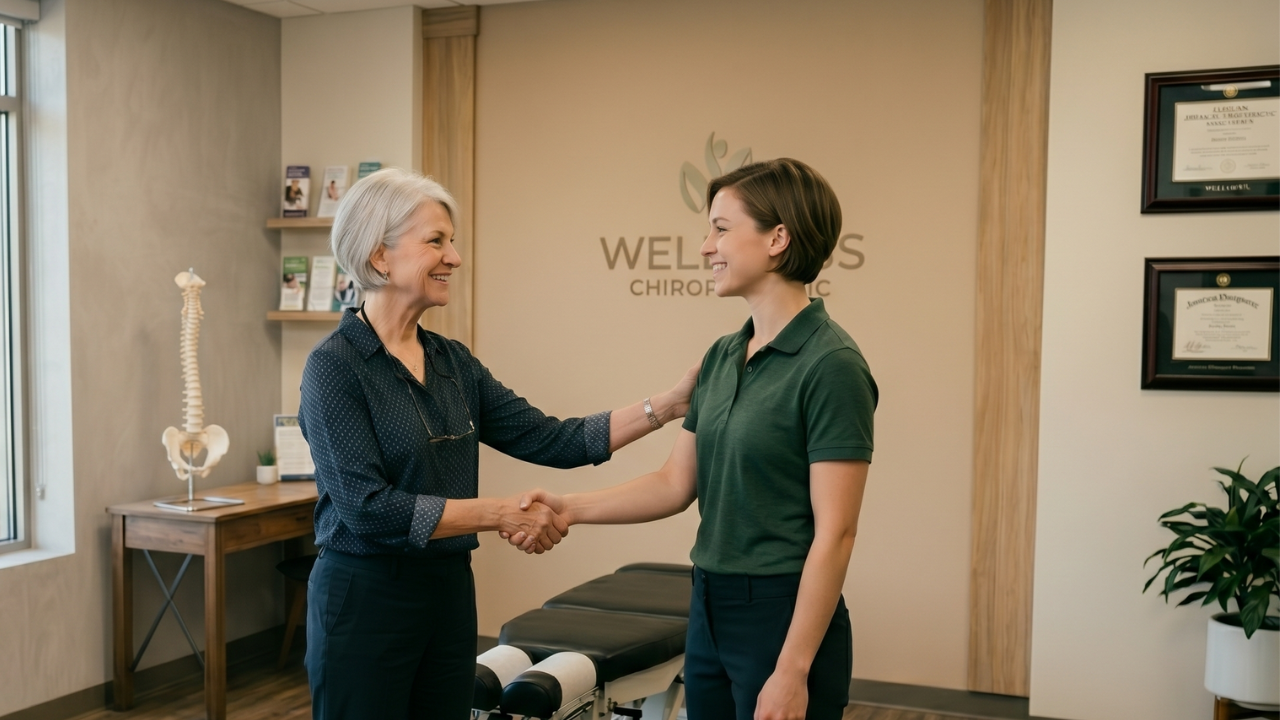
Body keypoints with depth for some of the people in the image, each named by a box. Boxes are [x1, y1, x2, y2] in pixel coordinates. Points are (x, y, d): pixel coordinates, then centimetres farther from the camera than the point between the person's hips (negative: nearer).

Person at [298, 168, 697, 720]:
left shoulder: (453, 361, 6)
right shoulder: (334, 366, -14)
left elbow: (549, 440, 2)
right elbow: (366, 504, -21)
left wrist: (667, 405, -5)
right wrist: (500, 514, -20)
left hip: (450, 595, 7)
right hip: (365, 600, -6)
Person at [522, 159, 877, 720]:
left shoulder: (830, 366, -17)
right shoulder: (722, 357, 8)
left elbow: (834, 534, -18)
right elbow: (677, 484, 10)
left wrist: (793, 673, -19)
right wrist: (573, 508, -1)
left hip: (784, 618, -8)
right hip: (709, 612, 8)